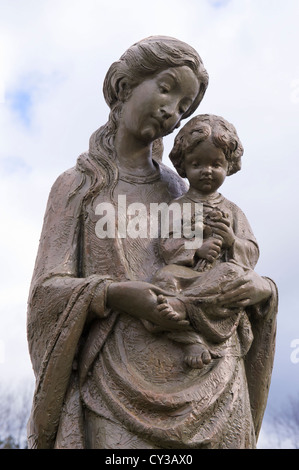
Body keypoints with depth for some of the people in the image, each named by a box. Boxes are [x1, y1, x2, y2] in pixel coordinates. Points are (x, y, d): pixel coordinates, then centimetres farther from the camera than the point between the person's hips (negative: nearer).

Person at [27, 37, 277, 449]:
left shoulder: (180, 193, 17)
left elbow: (216, 277, 17)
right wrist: (114, 294, -19)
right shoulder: (76, 187, 9)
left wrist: (264, 288, -6)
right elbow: (49, 290, 0)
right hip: (121, 384, -2)